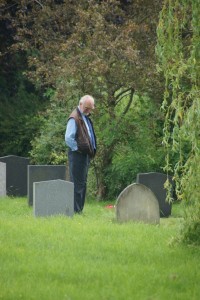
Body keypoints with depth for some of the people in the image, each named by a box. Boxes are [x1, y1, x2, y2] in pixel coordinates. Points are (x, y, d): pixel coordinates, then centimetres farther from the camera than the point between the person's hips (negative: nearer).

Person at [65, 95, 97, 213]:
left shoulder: (86, 118, 18)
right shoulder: (74, 118, -12)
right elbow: (68, 138, -20)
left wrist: (92, 150, 14)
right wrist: (78, 148, -16)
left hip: (86, 155, 10)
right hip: (77, 155, -10)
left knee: (82, 183, 11)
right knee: (78, 183, -9)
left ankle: (79, 209, 16)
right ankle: (76, 210, -8)